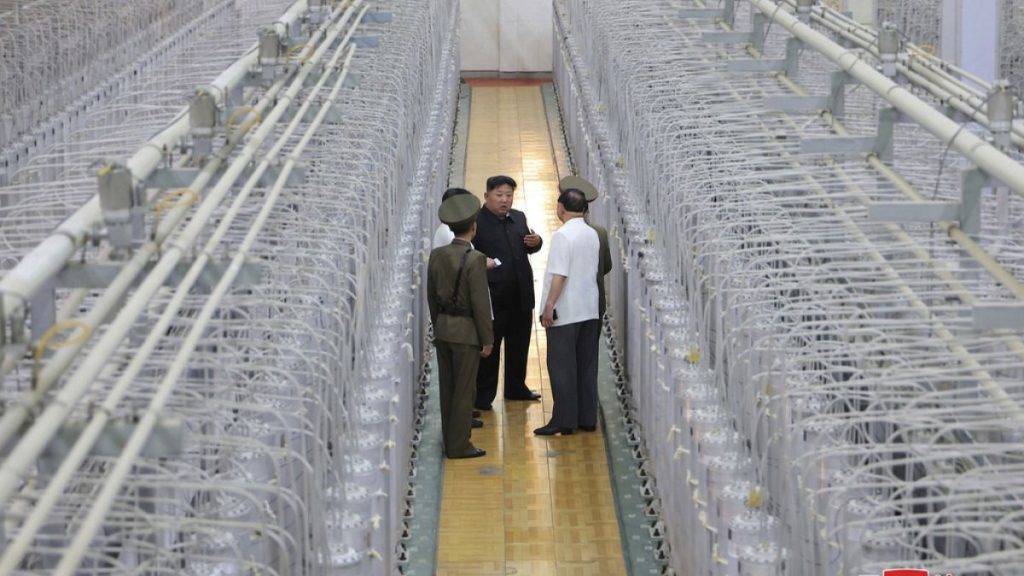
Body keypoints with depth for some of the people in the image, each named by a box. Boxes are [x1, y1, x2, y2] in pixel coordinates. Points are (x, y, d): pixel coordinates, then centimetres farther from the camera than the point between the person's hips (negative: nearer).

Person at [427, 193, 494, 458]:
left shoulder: (436, 255, 1)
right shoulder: (474, 259, -18)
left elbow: (431, 296, 9)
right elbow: (480, 303, -16)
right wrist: (487, 339, -9)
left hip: (442, 329, 6)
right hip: (466, 332, -6)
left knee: (447, 389, 14)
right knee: (464, 391, 2)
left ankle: (450, 441, 22)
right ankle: (459, 445, 6)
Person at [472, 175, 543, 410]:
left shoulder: (518, 218, 10)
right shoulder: (476, 222, -12)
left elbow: (528, 248, 20)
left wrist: (536, 242, -1)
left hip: (521, 294, 7)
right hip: (493, 297, -7)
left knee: (519, 345, 17)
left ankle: (516, 387, 32)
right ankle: (484, 395, 11)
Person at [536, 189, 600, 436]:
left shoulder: (563, 235, -14)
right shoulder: (593, 235, 9)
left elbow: (559, 275, -20)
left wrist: (549, 306, -16)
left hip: (565, 313, -7)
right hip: (590, 310, 7)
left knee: (562, 368, -2)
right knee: (587, 367, 11)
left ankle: (564, 420, -2)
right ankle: (587, 418, 14)